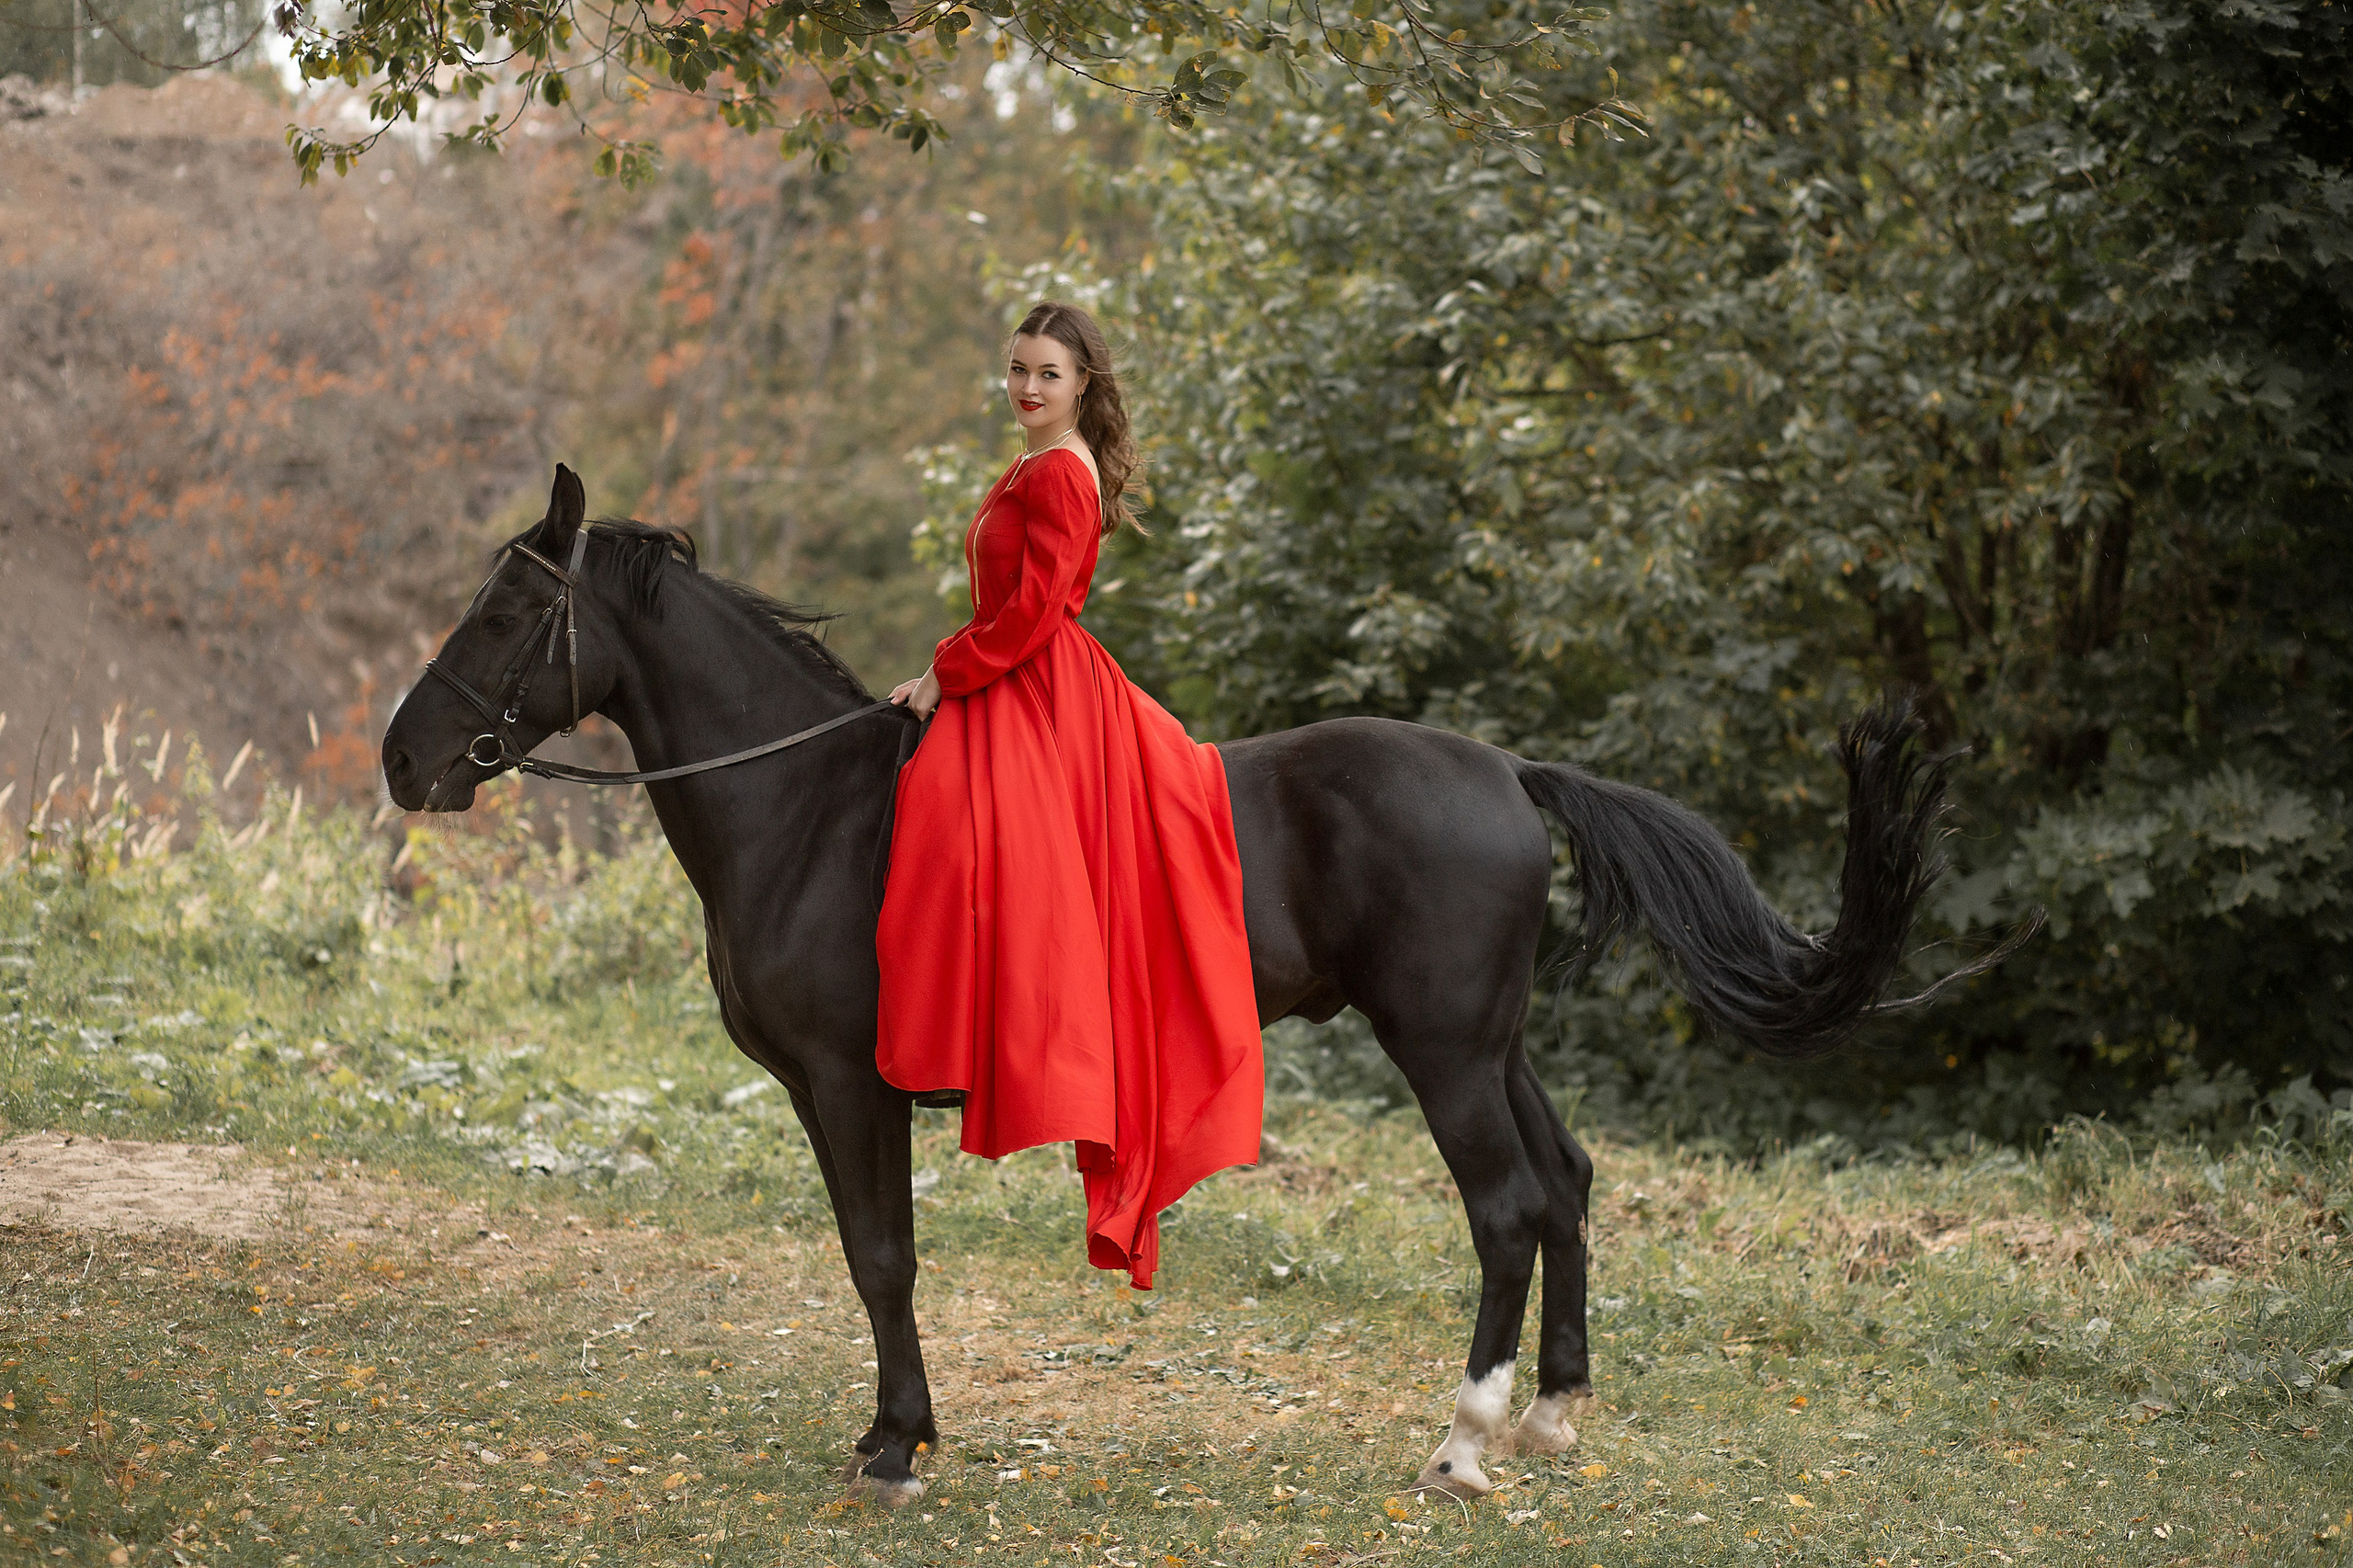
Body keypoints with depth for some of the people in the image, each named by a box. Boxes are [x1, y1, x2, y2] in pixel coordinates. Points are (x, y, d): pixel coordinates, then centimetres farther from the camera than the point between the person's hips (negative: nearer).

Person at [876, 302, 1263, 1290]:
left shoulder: (1057, 476, -14)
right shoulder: (1035, 469, 18)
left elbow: (1030, 613, -19)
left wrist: (945, 676, -12)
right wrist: (950, 667, 13)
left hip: (1035, 703, -10)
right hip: (1025, 691, 10)